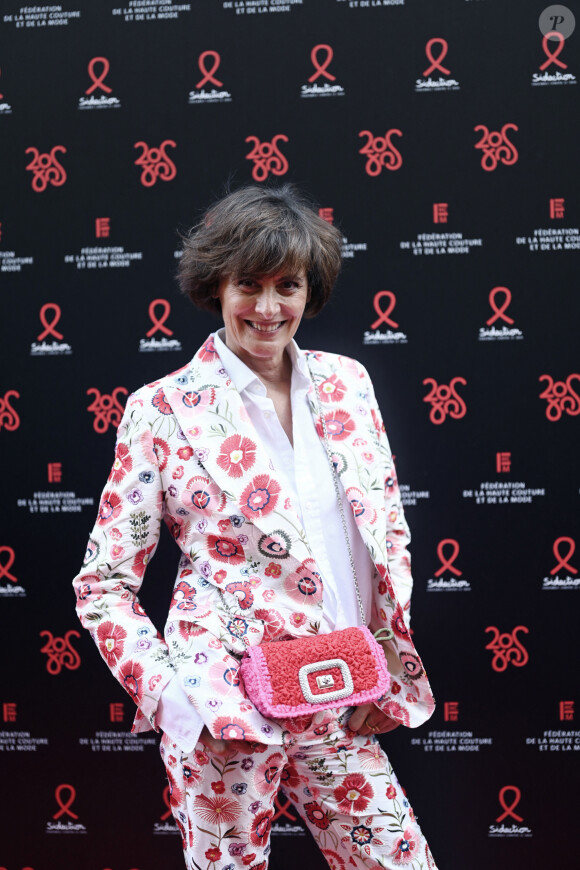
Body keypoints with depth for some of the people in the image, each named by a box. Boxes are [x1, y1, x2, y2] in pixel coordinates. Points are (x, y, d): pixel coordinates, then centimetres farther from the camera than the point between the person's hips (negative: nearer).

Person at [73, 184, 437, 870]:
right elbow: (103, 584, -3)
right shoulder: (163, 411, -7)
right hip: (225, 709, -4)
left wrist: (387, 656, 5)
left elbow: (389, 529, 14)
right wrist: (174, 696, -13)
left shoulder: (346, 382, 6)